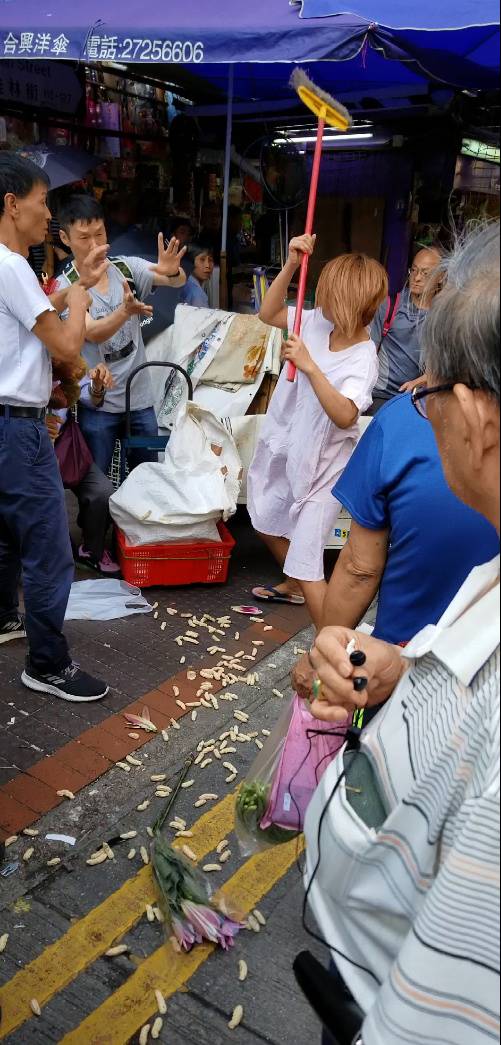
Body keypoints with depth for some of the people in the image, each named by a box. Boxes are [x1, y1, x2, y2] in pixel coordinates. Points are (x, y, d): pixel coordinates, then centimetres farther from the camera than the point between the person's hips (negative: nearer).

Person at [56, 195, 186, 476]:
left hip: (141, 398, 3)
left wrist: (172, 271, -35)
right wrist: (126, 310, -41)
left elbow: (178, 282, -11)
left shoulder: (128, 268, 2)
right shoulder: (65, 287, -8)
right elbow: (93, 334, -23)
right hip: (97, 404, -3)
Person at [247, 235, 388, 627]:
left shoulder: (363, 358, -24)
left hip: (322, 465, -8)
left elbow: (344, 416, -37)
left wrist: (310, 367, -41)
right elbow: (269, 313, 5)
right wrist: (291, 265, -7)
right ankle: (294, 584, 55)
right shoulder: (317, 323, -5)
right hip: (286, 450, 8)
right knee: (268, 523, 30)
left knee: (306, 565, -10)